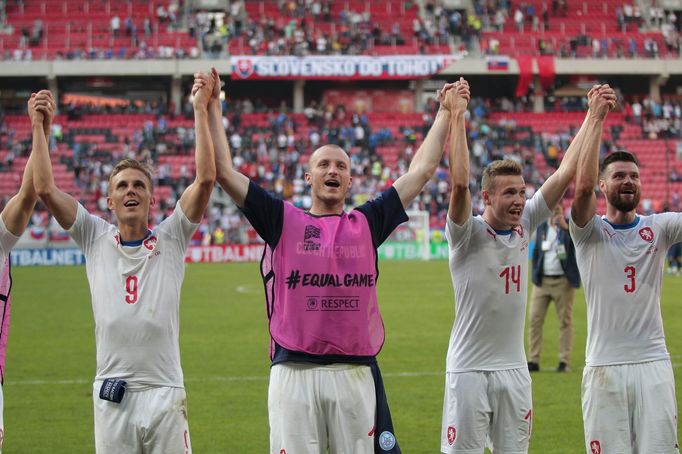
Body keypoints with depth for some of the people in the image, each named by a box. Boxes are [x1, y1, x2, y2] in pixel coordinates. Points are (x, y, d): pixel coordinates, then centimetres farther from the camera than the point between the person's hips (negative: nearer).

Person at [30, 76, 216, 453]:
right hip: (111, 396, 1)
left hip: (164, 393, -1)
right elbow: (45, 189, 2)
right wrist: (38, 127, 2)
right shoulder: (95, 238, 9)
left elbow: (206, 180, -4)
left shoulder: (170, 239, 6)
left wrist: (201, 111, -6)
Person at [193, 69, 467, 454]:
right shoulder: (284, 222, 9)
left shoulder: (367, 224, 13)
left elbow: (422, 170, 16)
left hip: (356, 374, 2)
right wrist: (212, 109, 1)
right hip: (294, 374, -2)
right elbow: (225, 172, 5)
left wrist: (447, 113, 17)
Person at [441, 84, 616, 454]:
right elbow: (459, 184, -29)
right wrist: (456, 118, -31)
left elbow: (566, 172, 2)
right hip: (468, 370, -6)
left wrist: (593, 114, -2)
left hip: (514, 368, 6)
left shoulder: (525, 225, 4)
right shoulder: (467, 235, -11)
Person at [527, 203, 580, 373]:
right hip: (542, 281, 3)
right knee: (534, 319, -2)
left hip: (563, 281, -3)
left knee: (565, 321, 0)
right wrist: (534, 275, 8)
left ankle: (564, 362, 4)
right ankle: (533, 361, 1)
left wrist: (565, 227, -27)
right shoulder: (541, 226, 12)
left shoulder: (570, 226, 0)